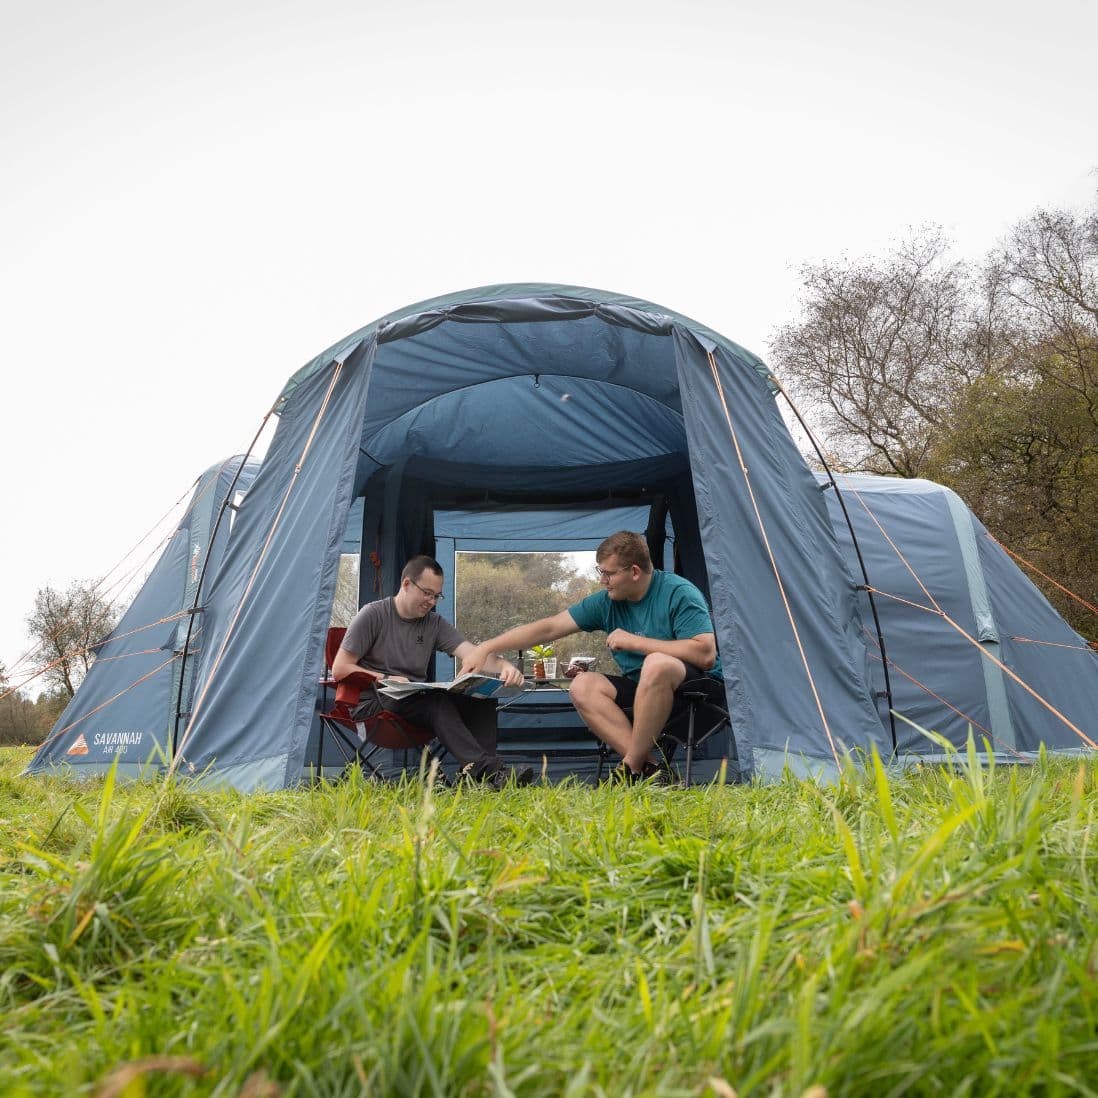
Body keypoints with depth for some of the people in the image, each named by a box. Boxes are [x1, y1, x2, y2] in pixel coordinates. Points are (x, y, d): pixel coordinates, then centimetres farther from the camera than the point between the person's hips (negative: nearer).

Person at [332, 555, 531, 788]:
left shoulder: (435, 623, 11)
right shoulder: (373, 615, -2)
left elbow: (472, 655, -5)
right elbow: (339, 670, -4)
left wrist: (503, 666, -26)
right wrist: (387, 679, -16)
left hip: (418, 702, 5)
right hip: (373, 703, -5)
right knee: (437, 701, -34)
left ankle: (475, 771, -31)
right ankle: (485, 768, -41)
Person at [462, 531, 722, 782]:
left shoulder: (679, 593, -13)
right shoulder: (607, 602, 3)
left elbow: (706, 654, -23)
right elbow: (549, 628, 3)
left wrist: (636, 642, -19)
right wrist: (486, 648, -1)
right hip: (642, 688, 6)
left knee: (658, 664, -36)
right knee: (583, 686, -14)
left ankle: (631, 769, -23)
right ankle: (648, 767, -24)